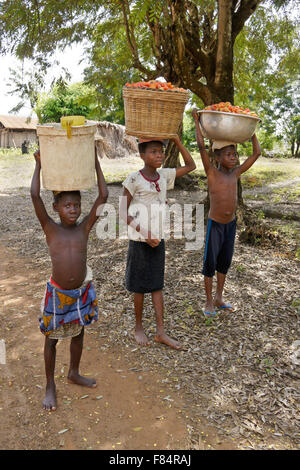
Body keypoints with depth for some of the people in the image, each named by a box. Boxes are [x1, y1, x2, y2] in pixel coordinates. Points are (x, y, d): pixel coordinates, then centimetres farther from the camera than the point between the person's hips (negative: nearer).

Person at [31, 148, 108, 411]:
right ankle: (50, 386, 33)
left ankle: (74, 373, 46)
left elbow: (104, 196, -10)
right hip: (57, 293, -3)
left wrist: (96, 163, -6)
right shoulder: (50, 229, -10)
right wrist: (39, 165, -13)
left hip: (82, 291, 3)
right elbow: (35, 196, -21)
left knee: (78, 333, 21)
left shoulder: (84, 228, -5)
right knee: (52, 338, 13)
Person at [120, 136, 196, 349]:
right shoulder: (134, 179, -12)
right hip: (140, 241, -5)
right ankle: (139, 327, 28)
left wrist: (177, 141, 0)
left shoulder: (165, 175, 3)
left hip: (158, 240, 5)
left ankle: (161, 331, 20)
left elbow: (191, 166, 11)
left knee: (157, 285, 11)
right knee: (140, 286, 8)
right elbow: (124, 211, -10)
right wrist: (144, 233, -17)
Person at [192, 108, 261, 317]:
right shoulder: (212, 172, -11)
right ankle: (209, 302, 19)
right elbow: (201, 146, -20)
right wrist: (197, 121, -15)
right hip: (215, 224, -5)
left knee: (225, 262, 15)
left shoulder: (236, 172, 3)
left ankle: (219, 298, 31)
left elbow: (256, 153, 7)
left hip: (231, 224, 5)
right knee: (210, 263, 4)